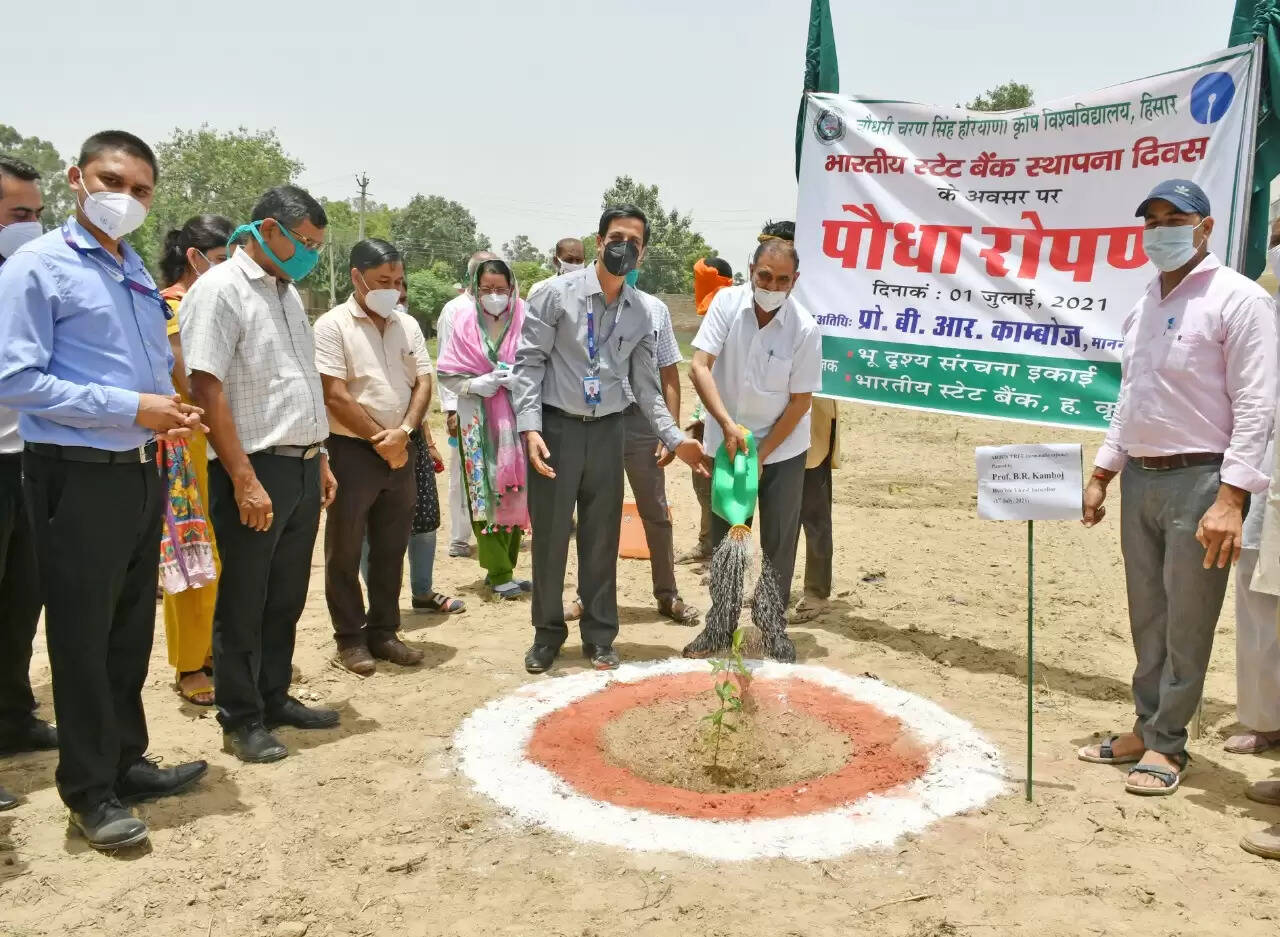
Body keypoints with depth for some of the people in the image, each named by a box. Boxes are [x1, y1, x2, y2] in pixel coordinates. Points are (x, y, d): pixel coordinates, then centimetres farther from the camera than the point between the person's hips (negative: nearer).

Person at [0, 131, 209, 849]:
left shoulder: (141, 275, 14)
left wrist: (171, 413, 0)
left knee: (133, 630, 16)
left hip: (141, 471, 7)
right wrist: (130, 407, -20)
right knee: (83, 637, 3)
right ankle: (90, 790, 17)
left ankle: (127, 762, 31)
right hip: (79, 475, -7)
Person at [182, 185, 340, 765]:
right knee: (243, 603, 4)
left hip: (302, 468, 8)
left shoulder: (287, 293, 15)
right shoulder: (220, 290, -11)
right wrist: (244, 481, -20)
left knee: (287, 597, 16)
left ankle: (275, 698, 30)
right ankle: (241, 721, 17)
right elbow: (208, 390, -17)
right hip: (254, 472, -8)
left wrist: (320, 459, 16)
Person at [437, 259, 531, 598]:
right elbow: (447, 375, 4)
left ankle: (505, 566, 19)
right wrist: (476, 385, -12)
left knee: (516, 491, 5)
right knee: (485, 491, -2)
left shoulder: (524, 320, -1)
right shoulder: (464, 323, 2)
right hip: (478, 420, 0)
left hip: (517, 418, 0)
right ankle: (499, 573, 6)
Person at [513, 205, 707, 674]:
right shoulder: (557, 294, -5)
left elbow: (646, 385, 11)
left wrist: (675, 438, 2)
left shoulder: (642, 314, 6)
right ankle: (547, 634, 21)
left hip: (607, 430, 3)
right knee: (550, 535, 4)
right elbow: (529, 362, -7)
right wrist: (530, 427, -17)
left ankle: (599, 636, 24)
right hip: (557, 426, -3)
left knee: (602, 538, 9)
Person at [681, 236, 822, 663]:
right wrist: (728, 424, -27)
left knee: (779, 542, 3)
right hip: (727, 443, 2)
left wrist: (761, 455, -12)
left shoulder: (804, 328, -16)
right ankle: (720, 624, 23)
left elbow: (801, 401, -10)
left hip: (782, 449, -1)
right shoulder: (726, 303, -12)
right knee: (724, 538, 9)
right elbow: (700, 367, -16)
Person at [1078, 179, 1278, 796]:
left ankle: (1166, 744, 13)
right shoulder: (1145, 305, 14)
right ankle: (1146, 727, 25)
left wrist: (1230, 498, -21)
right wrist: (1102, 473, 16)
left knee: (1186, 622, 1)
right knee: (1147, 616, 14)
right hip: (1140, 478, 7)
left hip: (1199, 480, -7)